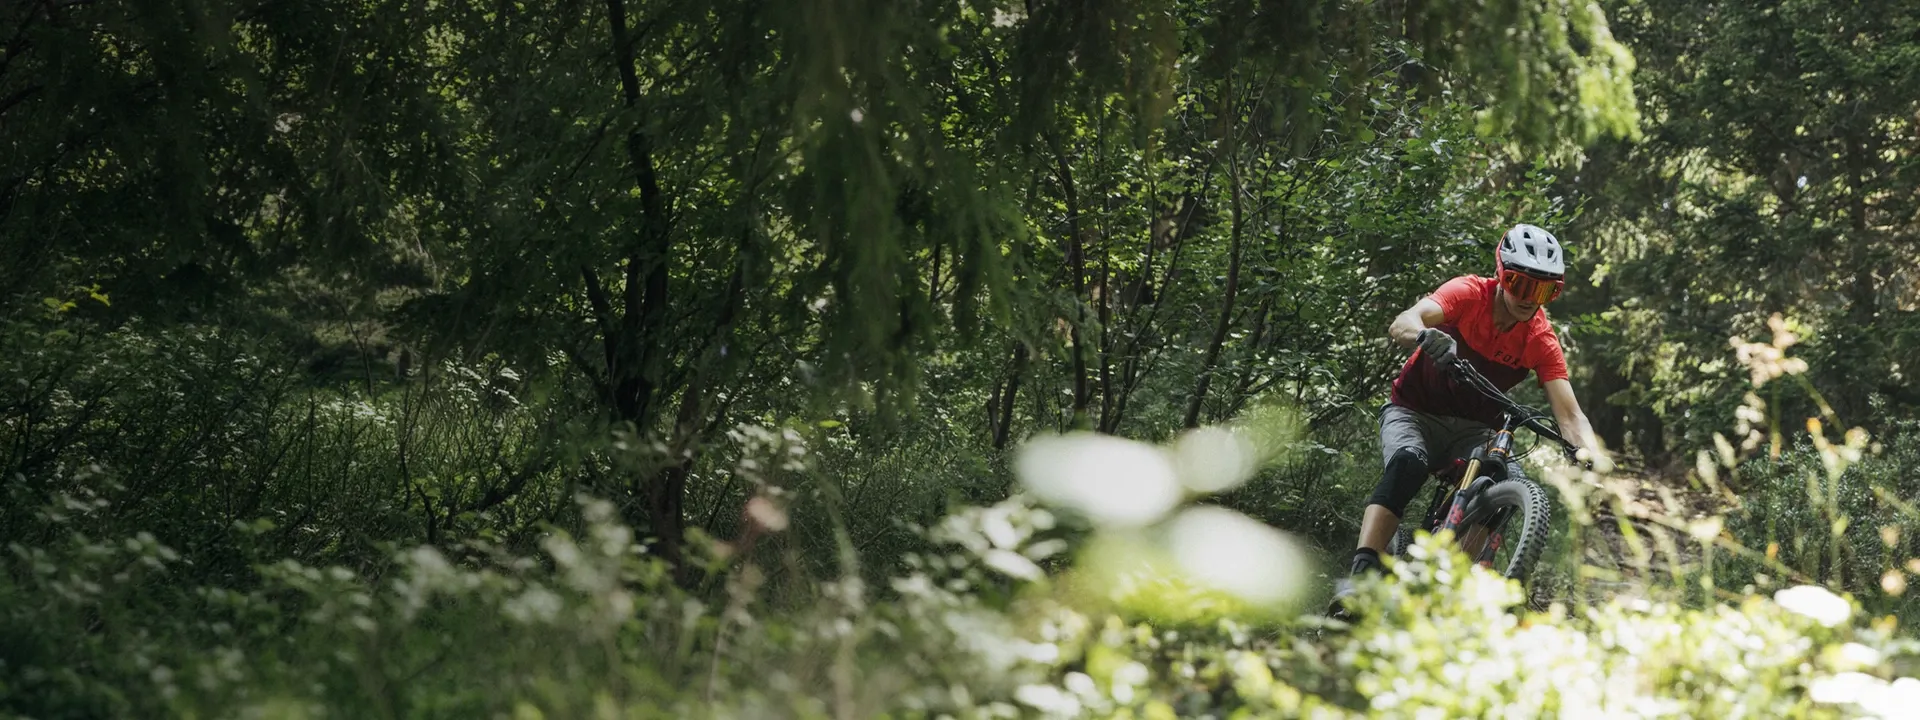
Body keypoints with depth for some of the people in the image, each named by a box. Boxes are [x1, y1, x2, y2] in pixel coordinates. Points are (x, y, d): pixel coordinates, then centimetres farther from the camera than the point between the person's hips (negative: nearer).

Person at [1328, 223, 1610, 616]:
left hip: (1472, 428, 3)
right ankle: (1360, 576, -46)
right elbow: (1402, 324, -35)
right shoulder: (1469, 294, -18)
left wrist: (1599, 462, -37)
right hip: (1415, 411, -3)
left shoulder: (1541, 339, -11)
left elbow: (1570, 414, -17)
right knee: (1408, 463, -35)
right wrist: (1426, 337, -60)